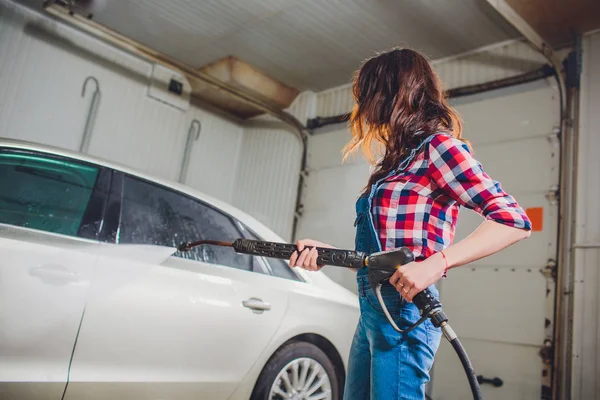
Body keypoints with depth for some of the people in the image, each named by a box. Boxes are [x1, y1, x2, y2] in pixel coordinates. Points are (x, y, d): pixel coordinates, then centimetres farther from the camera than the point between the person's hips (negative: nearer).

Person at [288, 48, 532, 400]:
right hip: (373, 308, 9)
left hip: (403, 309, -9)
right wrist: (326, 253, 9)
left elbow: (515, 221, -16)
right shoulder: (397, 161, 18)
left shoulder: (438, 147, -7)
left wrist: (436, 263, -26)